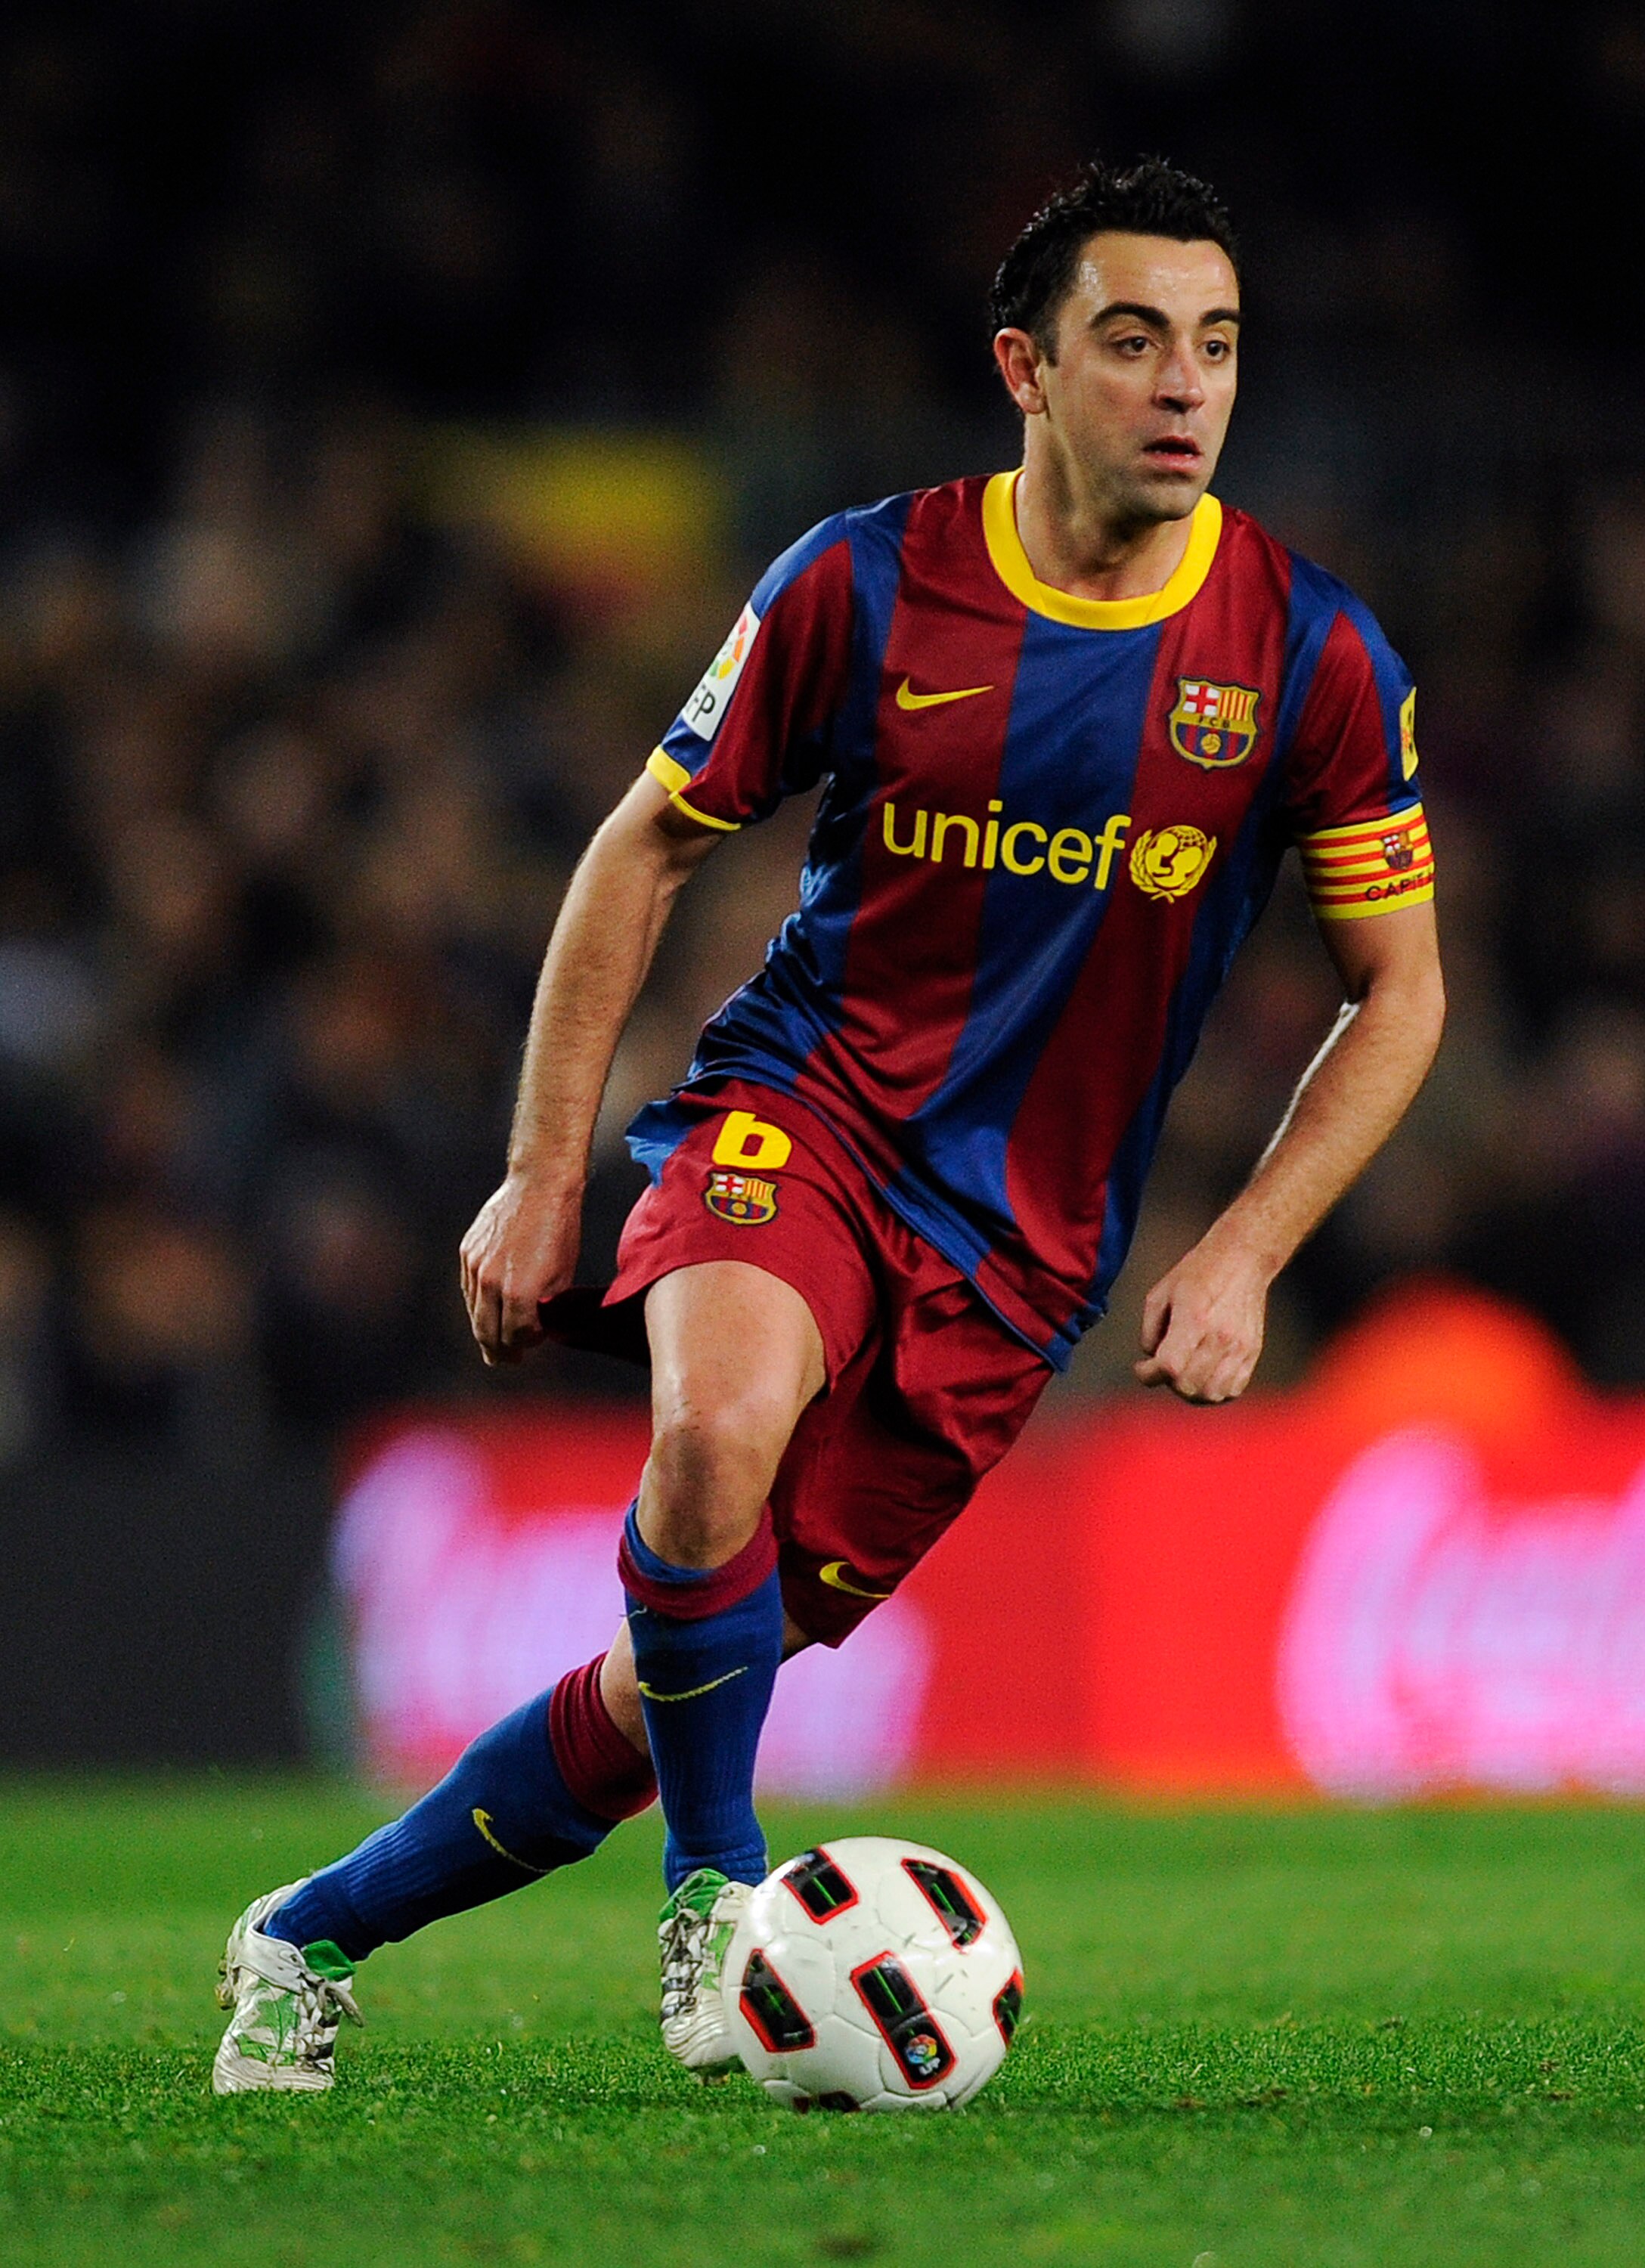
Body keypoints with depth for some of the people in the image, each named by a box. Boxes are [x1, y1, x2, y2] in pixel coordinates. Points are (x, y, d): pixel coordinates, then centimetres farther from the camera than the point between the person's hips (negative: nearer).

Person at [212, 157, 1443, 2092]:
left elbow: (1397, 993, 5)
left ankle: (318, 1935, 22)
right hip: (799, 1113, -2)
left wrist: (1241, 1257, -6)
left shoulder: (1312, 656, -5)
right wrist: (542, 1175, 1)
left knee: (688, 1669, 1)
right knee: (720, 1421, -36)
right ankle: (713, 1889, -16)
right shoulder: (863, 586, -6)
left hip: (1023, 1237, 2)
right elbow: (647, 851, 6)